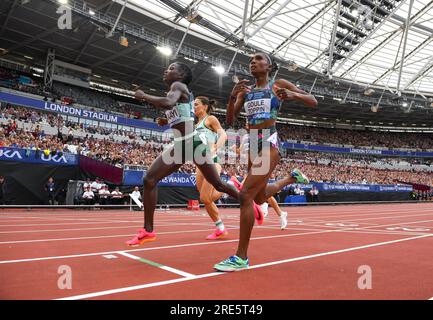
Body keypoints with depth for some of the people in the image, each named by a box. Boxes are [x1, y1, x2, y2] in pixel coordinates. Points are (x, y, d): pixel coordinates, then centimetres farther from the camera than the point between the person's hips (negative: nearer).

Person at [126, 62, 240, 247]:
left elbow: (169, 103, -29)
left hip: (193, 142, -9)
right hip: (180, 145, 9)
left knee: (218, 184, -4)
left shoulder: (178, 85, -6)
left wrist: (144, 96, -15)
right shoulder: (173, 91, 20)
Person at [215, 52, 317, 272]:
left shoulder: (279, 85, 4)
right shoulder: (245, 91, 15)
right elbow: (229, 121, 9)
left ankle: (241, 257, -7)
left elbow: (313, 102, 5)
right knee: (260, 197, 21)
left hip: (269, 143, -7)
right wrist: (232, 97, -8)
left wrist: (293, 95, -15)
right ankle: (293, 178, 49)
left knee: (246, 195, -17)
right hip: (254, 145, 7)